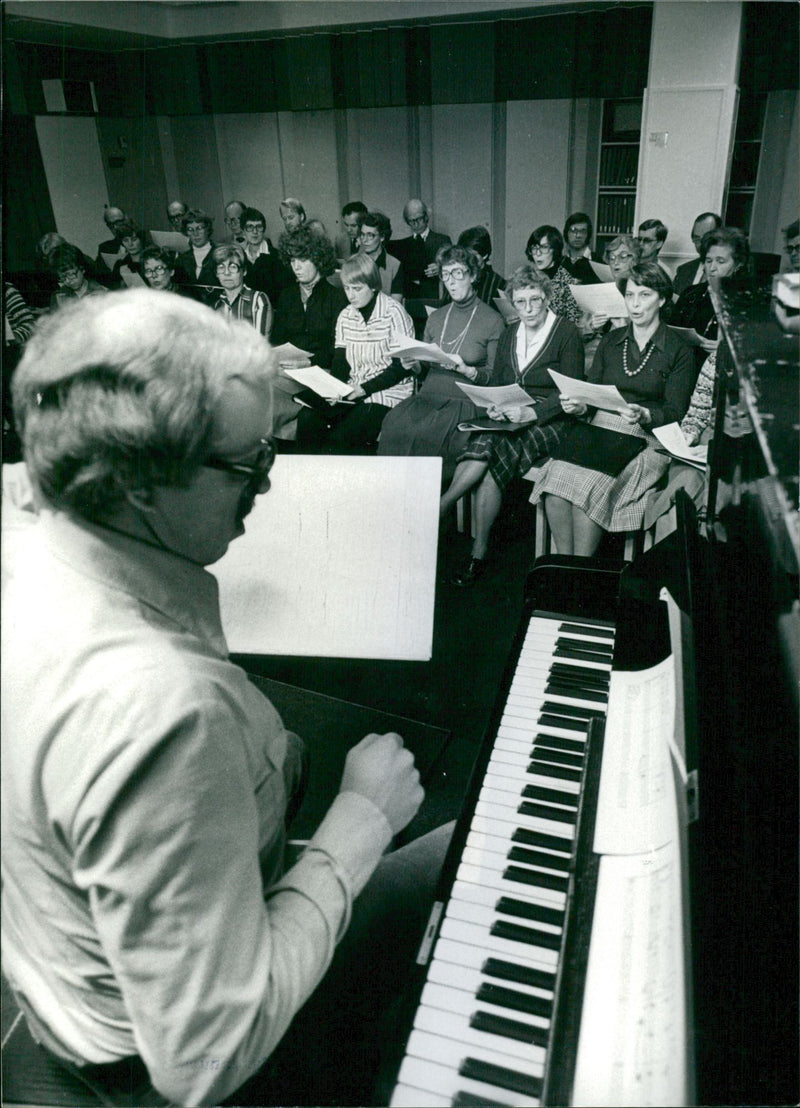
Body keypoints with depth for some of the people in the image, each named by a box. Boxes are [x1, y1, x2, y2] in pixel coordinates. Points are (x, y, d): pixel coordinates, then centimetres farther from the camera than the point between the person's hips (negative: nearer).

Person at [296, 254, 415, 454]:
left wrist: (366, 388, -18)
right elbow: (340, 360, 11)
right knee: (307, 418, -19)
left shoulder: (394, 313, -7)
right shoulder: (346, 316, 12)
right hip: (352, 391, 6)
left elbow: (403, 366, -10)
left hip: (387, 393, -6)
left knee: (341, 437, -28)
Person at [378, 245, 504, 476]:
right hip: (429, 394, 4)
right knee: (394, 422, -27)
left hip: (465, 400, -4)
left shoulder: (492, 321, 5)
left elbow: (494, 376, 2)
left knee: (427, 432, -34)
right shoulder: (436, 318, 20)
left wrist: (468, 370, -15)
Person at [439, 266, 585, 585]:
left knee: (491, 451, -33)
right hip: (509, 421, 4)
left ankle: (436, 511, -24)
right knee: (483, 444, -29)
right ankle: (478, 555, -29)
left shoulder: (567, 333, 0)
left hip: (548, 423, -4)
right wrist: (493, 407, -6)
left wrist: (530, 412, -22)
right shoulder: (509, 334, 18)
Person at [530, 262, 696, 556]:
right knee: (554, 475, -28)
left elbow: (675, 411, 0)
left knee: (589, 483, -34)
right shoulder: (611, 341, 20)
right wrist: (579, 407, -9)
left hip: (646, 439, -4)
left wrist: (644, 416, -21)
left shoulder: (679, 351, 7)